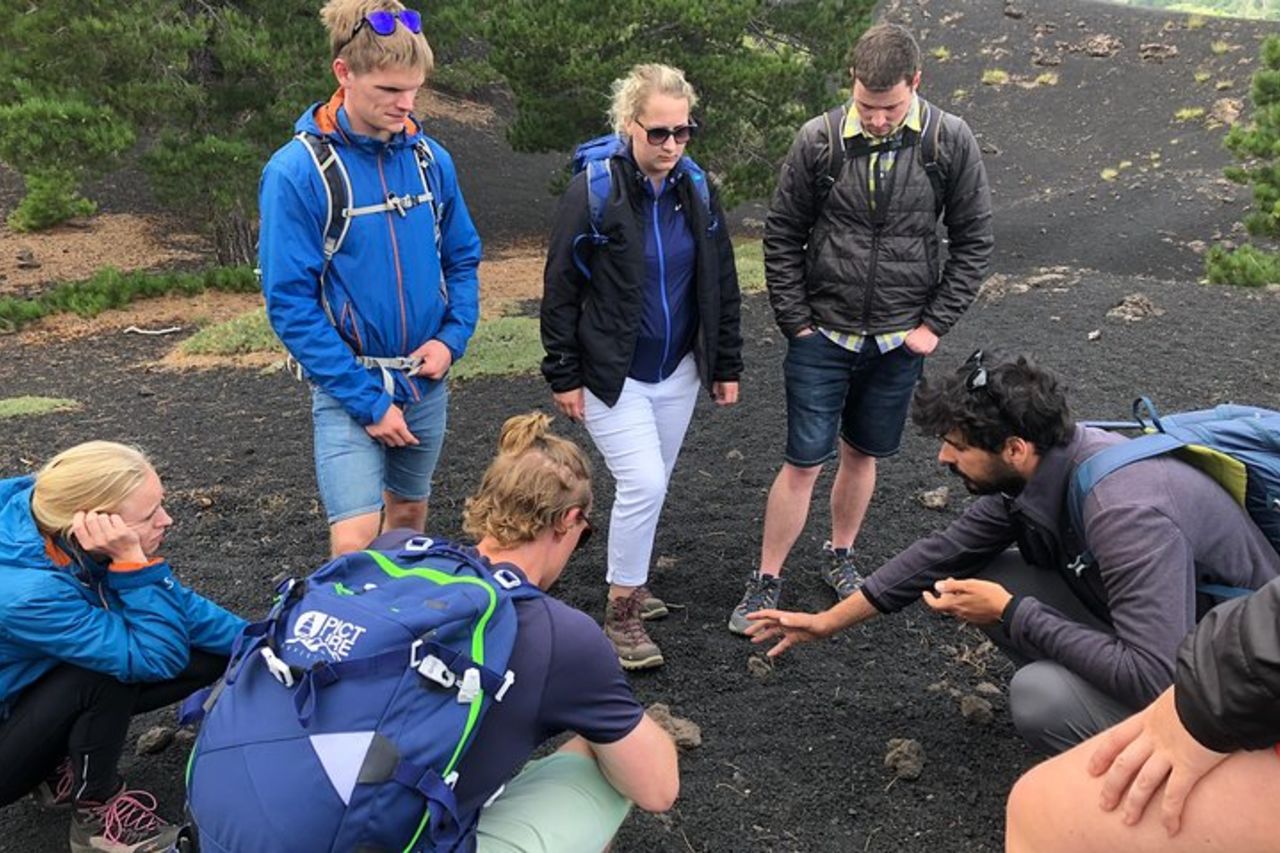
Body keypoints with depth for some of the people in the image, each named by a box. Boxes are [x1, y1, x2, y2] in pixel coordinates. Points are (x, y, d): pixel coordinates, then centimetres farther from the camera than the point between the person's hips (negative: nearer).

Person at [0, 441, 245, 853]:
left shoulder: (57, 529, -17)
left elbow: (176, 602, -7)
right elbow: (158, 657, -33)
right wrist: (135, 561, -39)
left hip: (37, 685, 7)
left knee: (215, 655, -4)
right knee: (114, 666, -34)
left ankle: (65, 769, 7)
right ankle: (96, 813, -8)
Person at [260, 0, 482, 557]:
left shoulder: (431, 158, -1)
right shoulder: (297, 171, -16)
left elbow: (462, 258, 10)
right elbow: (291, 305, -15)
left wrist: (452, 337, -8)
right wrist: (367, 401, -17)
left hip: (426, 383, 5)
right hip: (348, 387, -4)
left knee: (408, 518, 19)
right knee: (356, 542, -10)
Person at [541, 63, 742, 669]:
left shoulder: (696, 190, 2)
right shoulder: (594, 191, -13)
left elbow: (722, 285, 9)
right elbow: (560, 290, -10)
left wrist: (727, 365, 10)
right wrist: (564, 376, -10)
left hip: (678, 372, 5)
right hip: (611, 375, -5)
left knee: (650, 487, 15)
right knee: (643, 485, -11)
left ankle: (632, 581, 36)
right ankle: (621, 612, 6)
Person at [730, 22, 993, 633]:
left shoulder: (951, 142, -7)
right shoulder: (818, 141, -10)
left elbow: (973, 241, 1)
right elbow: (782, 237, -2)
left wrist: (935, 324, -4)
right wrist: (796, 323, -5)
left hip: (899, 340, 2)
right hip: (823, 335, -2)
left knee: (861, 455, 16)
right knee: (804, 462, 1)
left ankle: (840, 557, 38)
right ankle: (766, 582, 16)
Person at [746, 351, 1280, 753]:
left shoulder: (1125, 511, -34)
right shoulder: (1031, 472, -8)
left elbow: (1155, 678, -38)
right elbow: (945, 553, 3)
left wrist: (1012, 613, -27)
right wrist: (827, 622, 7)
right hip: (1153, 633, 8)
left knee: (1038, 696, -29)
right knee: (992, 578, -4)